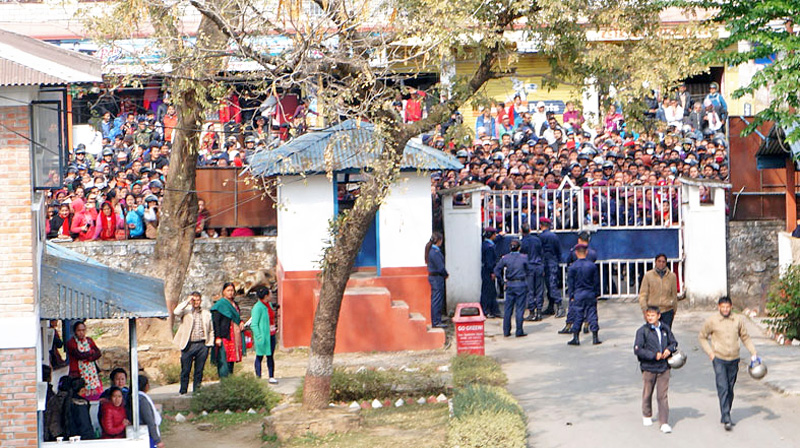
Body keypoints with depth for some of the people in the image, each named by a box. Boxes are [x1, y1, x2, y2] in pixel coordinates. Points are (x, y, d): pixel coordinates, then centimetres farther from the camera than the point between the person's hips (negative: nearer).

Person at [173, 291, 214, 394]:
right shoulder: (186, 311, 6)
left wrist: (209, 343, 4)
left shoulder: (206, 313, 14)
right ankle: (183, 392, 8)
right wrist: (187, 301, -10)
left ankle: (196, 391, 13)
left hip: (202, 345, 2)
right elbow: (176, 312, -16)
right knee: (185, 370, -1)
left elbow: (211, 330, 16)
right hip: (188, 345, -2)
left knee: (199, 370, 5)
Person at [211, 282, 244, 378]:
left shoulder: (235, 304, 17)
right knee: (224, 362, -10)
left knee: (232, 360, 8)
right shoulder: (220, 304, -5)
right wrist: (217, 337, -18)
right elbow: (215, 322, -10)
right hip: (224, 337, -7)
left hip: (235, 337, 7)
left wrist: (241, 322, 6)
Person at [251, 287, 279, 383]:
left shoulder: (269, 305, 11)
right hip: (262, 336, -8)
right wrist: (259, 337, -21)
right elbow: (254, 324, -17)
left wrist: (275, 333, 13)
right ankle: (258, 377, 9)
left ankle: (271, 377, 14)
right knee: (259, 356, 2)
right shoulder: (258, 307, -14)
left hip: (271, 335, 8)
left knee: (270, 356, 10)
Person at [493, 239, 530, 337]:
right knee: (519, 309, 2)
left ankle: (506, 331, 12)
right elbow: (528, 270, 3)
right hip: (521, 285, -2)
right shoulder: (523, 258, -6)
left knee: (508, 308, 9)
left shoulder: (505, 258, -2)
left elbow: (497, 270, -1)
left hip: (510, 285, 2)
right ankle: (519, 331, 3)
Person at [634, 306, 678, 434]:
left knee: (663, 395, -2)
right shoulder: (642, 331, -9)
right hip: (648, 367, -1)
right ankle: (647, 416, 38)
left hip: (664, 367, 1)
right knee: (647, 393, 14)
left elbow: (674, 343, 15)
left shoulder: (665, 328, 3)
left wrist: (669, 349, -7)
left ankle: (664, 423, -1)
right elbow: (637, 350, -12)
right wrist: (654, 355, -17)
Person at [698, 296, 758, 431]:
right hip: (719, 359, -3)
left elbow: (745, 337, 16)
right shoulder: (711, 321, -4)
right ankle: (726, 419, -17)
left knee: (730, 389, 10)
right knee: (723, 388, -13)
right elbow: (701, 337, 8)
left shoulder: (738, 320, 4)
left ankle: (725, 417, 24)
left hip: (734, 359, 3)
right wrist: (710, 353, -2)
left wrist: (753, 352, 7)